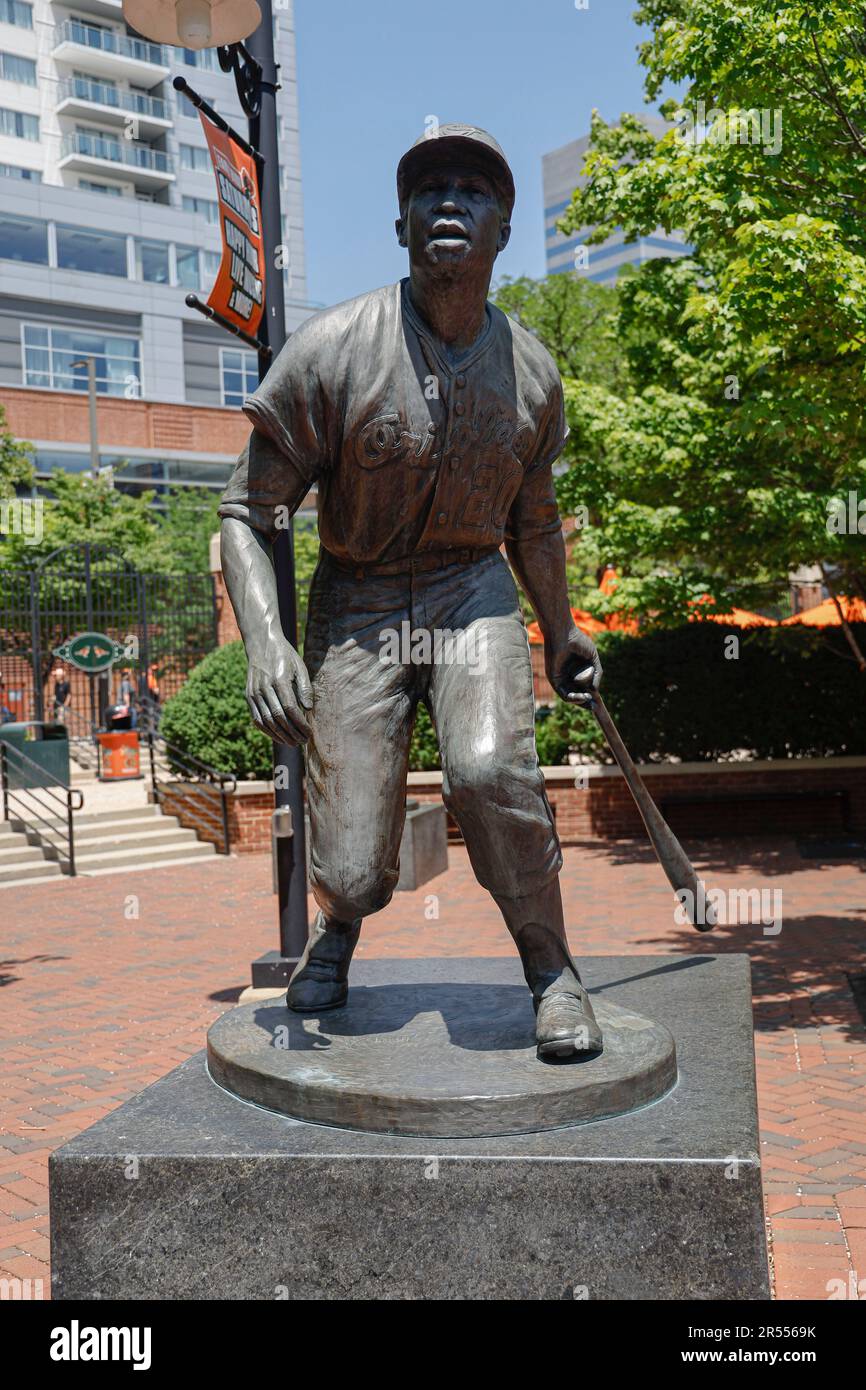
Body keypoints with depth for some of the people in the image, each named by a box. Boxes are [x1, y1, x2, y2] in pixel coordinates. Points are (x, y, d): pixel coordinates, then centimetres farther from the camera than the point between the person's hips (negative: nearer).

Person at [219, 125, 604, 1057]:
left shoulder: (530, 371, 0)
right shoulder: (332, 350, -13)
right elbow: (247, 515, -11)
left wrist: (562, 633, 23)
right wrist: (264, 640, -28)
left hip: (472, 592, 2)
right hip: (355, 601, -2)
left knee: (489, 767, -30)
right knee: (354, 876, -9)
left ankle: (550, 968, -3)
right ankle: (340, 922, 33)